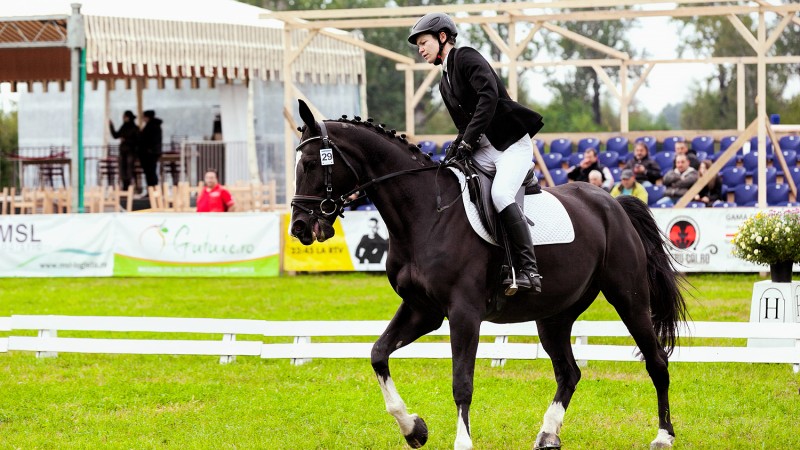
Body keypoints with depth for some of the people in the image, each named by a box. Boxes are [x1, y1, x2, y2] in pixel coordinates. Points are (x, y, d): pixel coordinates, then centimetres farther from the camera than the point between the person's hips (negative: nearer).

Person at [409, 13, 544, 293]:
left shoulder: (467, 58, -6)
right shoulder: (445, 83, 20)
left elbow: (488, 96, -20)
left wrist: (467, 141, -21)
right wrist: (455, 149, 2)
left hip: (513, 144, -9)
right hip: (483, 151, 9)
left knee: (500, 194, -31)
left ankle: (528, 270, -32)